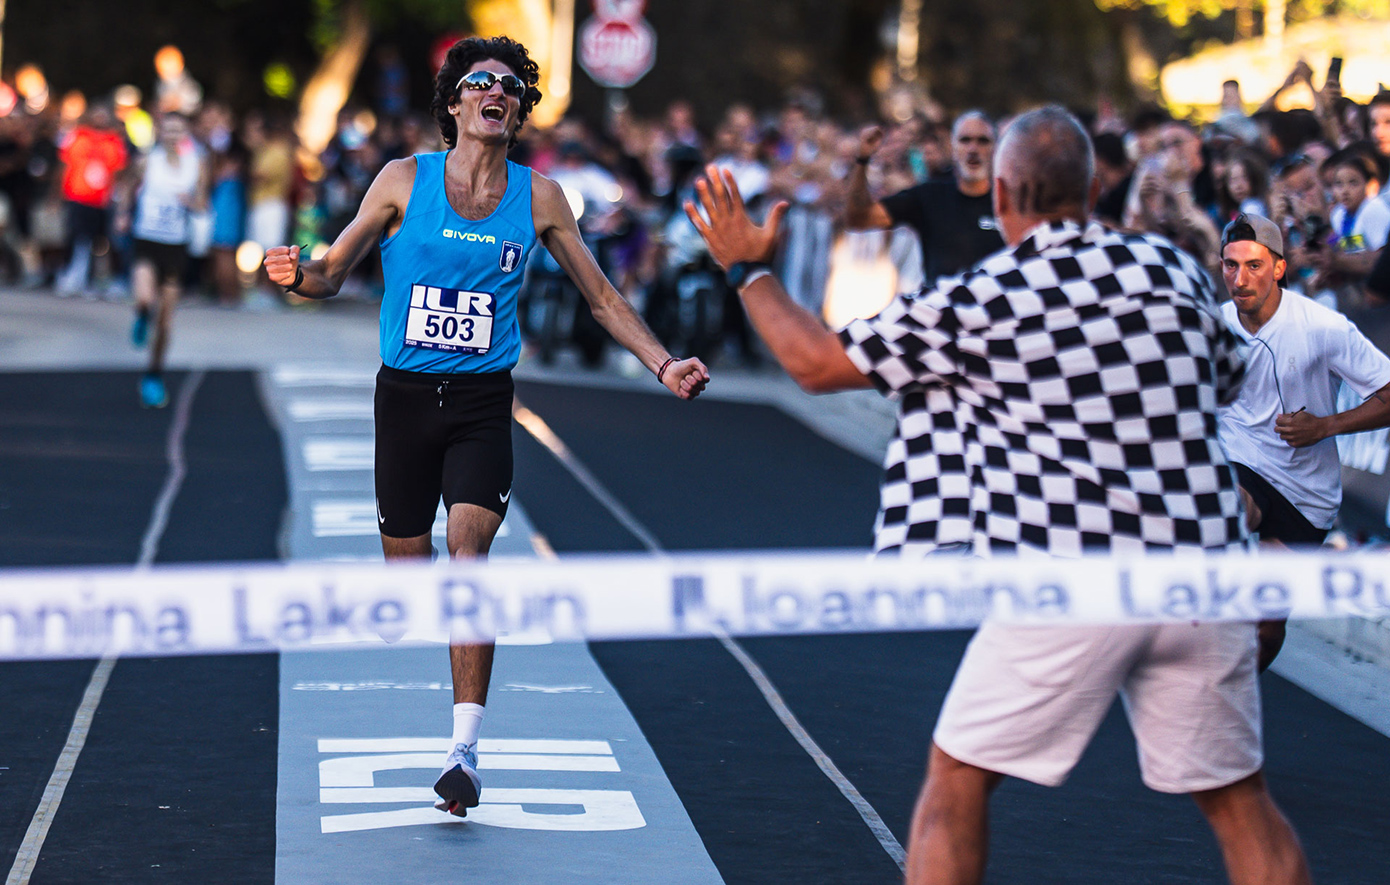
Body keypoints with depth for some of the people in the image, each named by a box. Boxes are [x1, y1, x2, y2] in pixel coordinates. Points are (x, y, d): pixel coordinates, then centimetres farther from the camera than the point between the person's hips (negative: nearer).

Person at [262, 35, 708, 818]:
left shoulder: (537, 196, 4)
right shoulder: (405, 180, 1)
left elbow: (603, 297, 12)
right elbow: (333, 275, 3)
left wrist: (662, 364, 1)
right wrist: (299, 275, -20)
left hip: (483, 401, -1)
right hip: (406, 394, 1)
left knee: (469, 550, -19)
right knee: (406, 568, 4)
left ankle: (467, 748, -21)